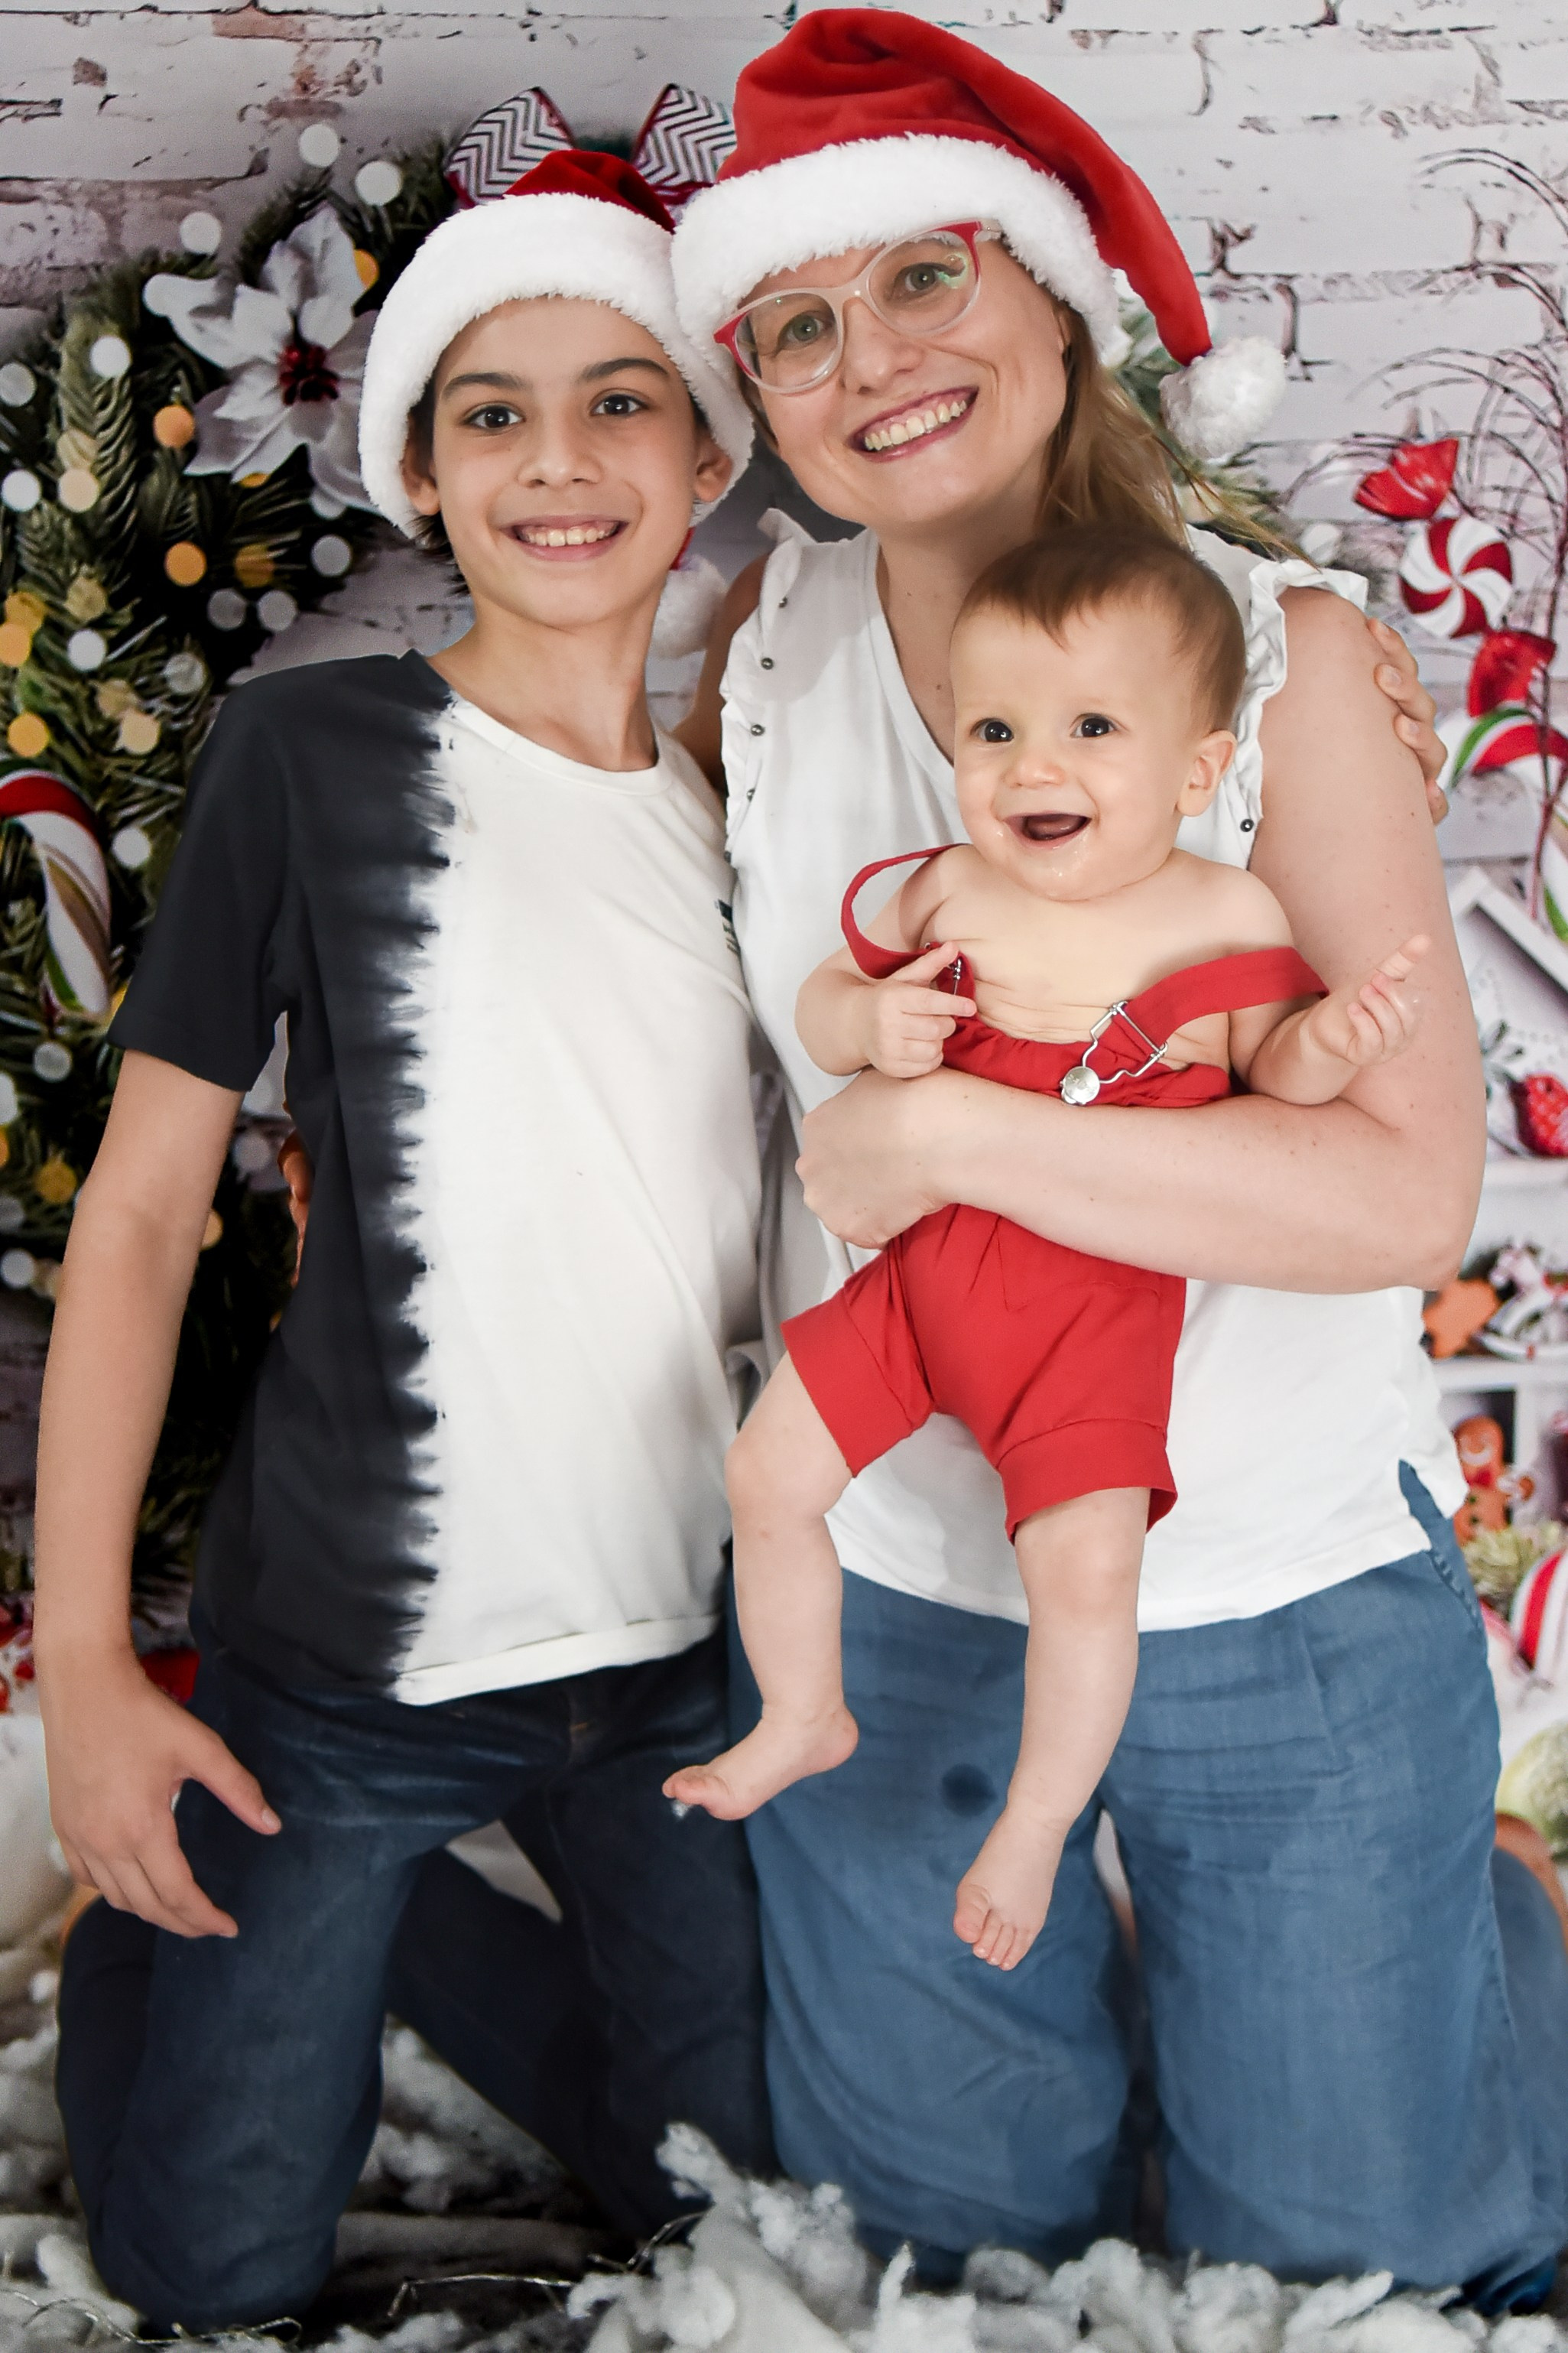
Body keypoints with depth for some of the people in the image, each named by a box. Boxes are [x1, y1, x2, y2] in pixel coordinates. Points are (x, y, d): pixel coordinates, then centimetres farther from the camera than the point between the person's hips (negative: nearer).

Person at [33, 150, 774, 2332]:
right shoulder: (317, 750, -8)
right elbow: (141, 1204, -8)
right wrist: (81, 1654, -11)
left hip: (683, 1647, 4)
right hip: (351, 1660, -4)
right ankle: (148, 1934, 34)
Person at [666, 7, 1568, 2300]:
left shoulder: (1288, 650, -12)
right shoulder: (769, 644, -3)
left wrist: (944, 1131, -24)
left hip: (1280, 1598, -2)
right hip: (884, 1581, 3)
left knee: (1348, 2257, 18)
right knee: (947, 2232, 22)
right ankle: (1083, 1952, 51)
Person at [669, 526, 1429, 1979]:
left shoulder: (1227, 914, -9)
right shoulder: (948, 894, -3)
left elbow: (1269, 1067, 1)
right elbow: (818, 1002, 8)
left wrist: (1330, 1042, -22)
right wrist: (868, 1020, -15)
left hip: (1100, 1300, -3)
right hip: (927, 1263, 4)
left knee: (1084, 1567, -15)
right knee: (767, 1477, 6)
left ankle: (1034, 1830, 13)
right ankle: (803, 1719, 34)